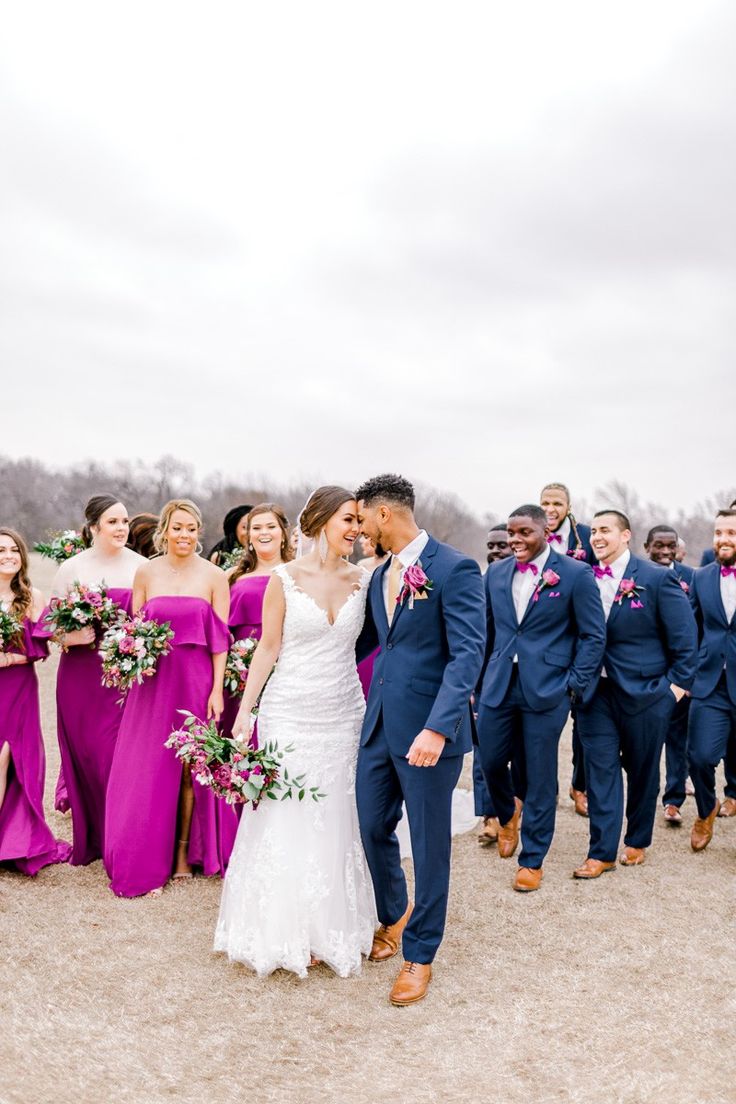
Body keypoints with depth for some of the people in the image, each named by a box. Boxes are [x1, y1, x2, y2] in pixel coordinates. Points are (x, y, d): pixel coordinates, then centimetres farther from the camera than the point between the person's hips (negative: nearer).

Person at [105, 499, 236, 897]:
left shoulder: (214, 576, 0)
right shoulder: (146, 572, 4)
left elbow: (220, 638, -2)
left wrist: (217, 689, -7)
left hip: (198, 681, -1)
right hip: (153, 681, 1)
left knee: (189, 767, 6)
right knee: (150, 769, 2)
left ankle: (184, 853, 21)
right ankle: (149, 859, 15)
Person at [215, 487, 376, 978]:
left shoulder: (363, 580, 3)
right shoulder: (285, 578, -6)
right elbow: (268, 648, -3)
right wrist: (245, 711, -7)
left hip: (344, 716, 3)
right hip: (289, 715, -3)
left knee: (335, 824, 11)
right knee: (283, 824, 5)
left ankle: (329, 930, 27)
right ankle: (284, 933, 22)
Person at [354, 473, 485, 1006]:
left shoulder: (454, 568, -13)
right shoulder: (381, 575, 11)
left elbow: (468, 654, -19)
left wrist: (438, 727, -28)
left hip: (429, 729, -7)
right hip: (380, 723, 7)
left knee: (429, 844, 7)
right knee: (374, 828, 16)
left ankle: (420, 954, 26)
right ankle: (395, 915, 43)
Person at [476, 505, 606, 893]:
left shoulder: (576, 574, -7)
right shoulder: (496, 574, 7)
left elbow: (594, 635, -3)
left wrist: (576, 685, -8)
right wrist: (479, 683, 13)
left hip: (547, 688, -4)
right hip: (498, 686, 4)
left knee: (540, 777, 5)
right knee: (491, 761, 9)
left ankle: (532, 859, 21)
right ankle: (508, 815, 42)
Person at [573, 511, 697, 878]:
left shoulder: (657, 579, -9)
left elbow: (684, 636, -5)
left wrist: (678, 682, -7)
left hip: (644, 692, -2)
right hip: (594, 691, 3)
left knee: (642, 770, 12)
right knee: (601, 770, 3)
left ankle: (637, 841, 31)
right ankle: (601, 852, 11)